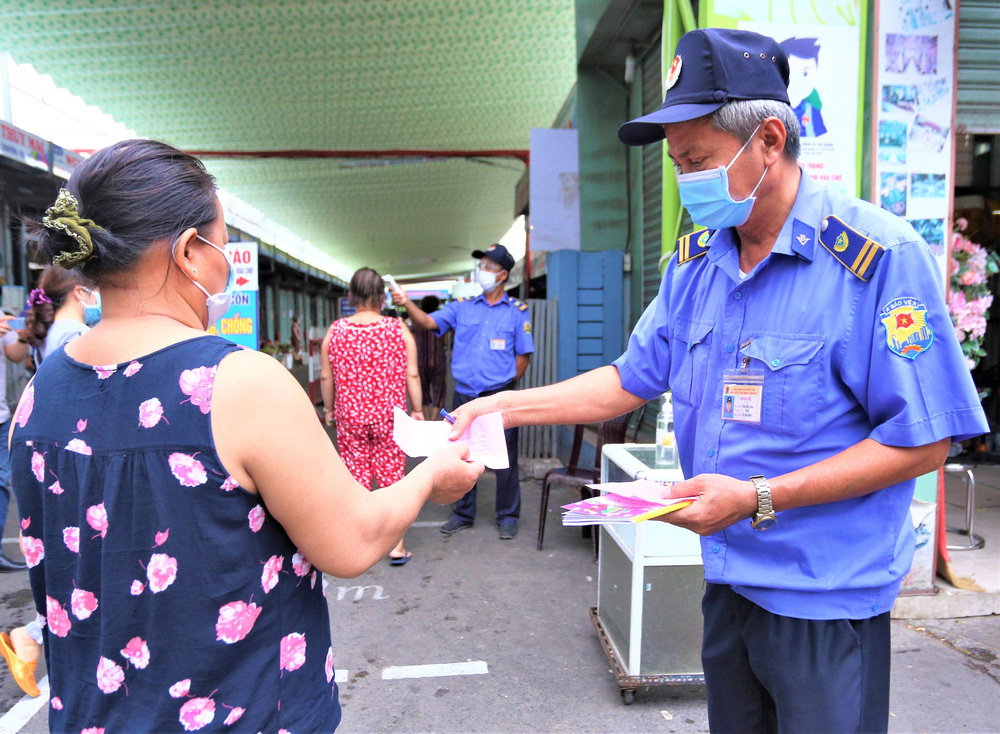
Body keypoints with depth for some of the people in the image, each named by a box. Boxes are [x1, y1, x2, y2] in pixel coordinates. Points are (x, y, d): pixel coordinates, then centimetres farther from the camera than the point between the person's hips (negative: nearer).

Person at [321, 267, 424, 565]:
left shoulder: (335, 331, -1)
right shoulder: (398, 329, -5)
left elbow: (326, 377, 4)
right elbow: (411, 376, -4)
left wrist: (329, 409, 18)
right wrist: (417, 410, 6)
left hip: (350, 417, 1)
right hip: (390, 416, -1)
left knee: (356, 479, 10)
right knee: (392, 476, 8)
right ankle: (396, 546, 13)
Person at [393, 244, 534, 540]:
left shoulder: (516, 311, 1)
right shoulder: (462, 307, 8)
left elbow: (524, 356, 2)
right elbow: (428, 322, -3)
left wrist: (504, 385, -2)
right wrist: (407, 303, -19)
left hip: (499, 397, -3)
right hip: (464, 396, 3)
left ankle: (508, 517, 19)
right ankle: (463, 514, 27)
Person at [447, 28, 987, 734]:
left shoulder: (879, 254, -17)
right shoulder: (694, 259, 2)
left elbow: (923, 440, -16)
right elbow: (633, 378, 8)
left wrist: (757, 499, -23)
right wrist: (505, 405, 0)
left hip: (826, 598, -6)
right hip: (727, 577, 6)